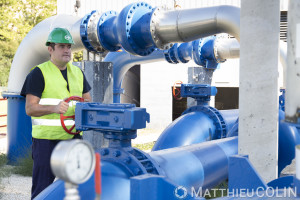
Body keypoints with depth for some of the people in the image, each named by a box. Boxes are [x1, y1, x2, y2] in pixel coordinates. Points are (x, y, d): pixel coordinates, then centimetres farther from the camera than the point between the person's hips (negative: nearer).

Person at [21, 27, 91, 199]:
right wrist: (54, 108, -27)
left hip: (73, 136, 6)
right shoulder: (39, 73, -5)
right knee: (42, 186, 0)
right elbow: (30, 108, -11)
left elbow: (88, 100, 18)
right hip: (46, 138, -5)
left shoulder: (78, 73, 13)